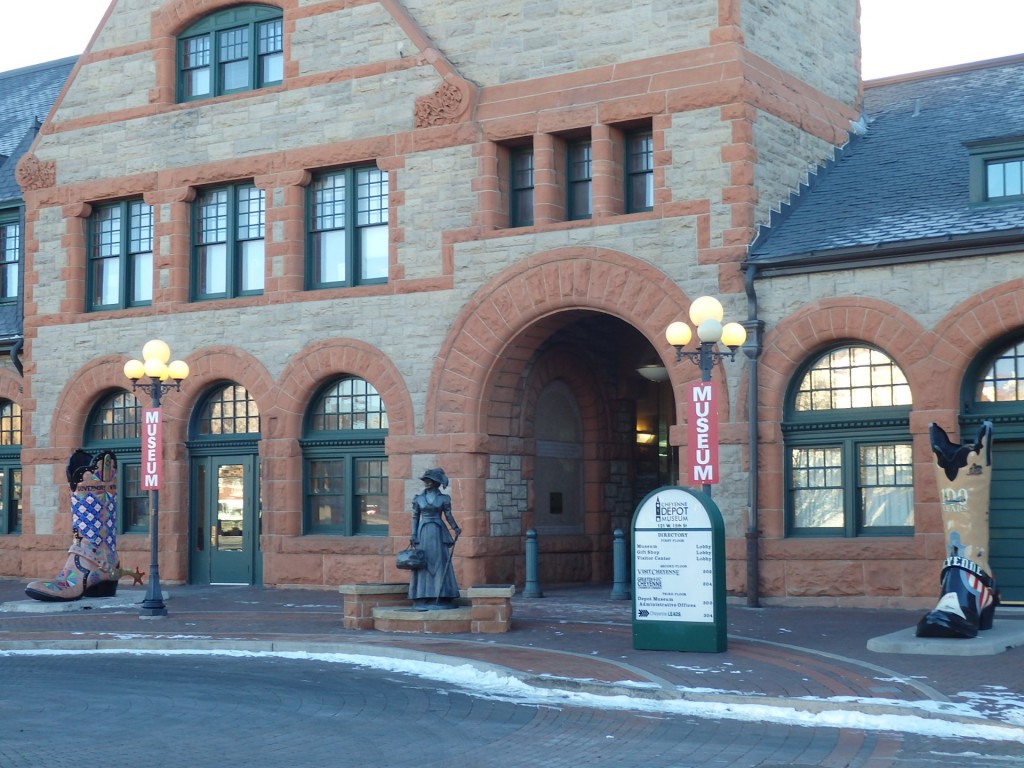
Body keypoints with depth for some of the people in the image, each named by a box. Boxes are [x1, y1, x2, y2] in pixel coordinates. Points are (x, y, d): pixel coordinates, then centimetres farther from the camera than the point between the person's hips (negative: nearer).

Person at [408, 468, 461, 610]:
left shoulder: (443, 498, 2)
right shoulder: (418, 498, 6)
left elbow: (448, 516, 4)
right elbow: (415, 517, 7)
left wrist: (455, 528, -10)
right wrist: (413, 535, -1)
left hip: (439, 534, -1)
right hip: (423, 533, 1)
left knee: (440, 564, -2)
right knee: (423, 565, 0)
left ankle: (441, 599, 2)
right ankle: (423, 600, 2)